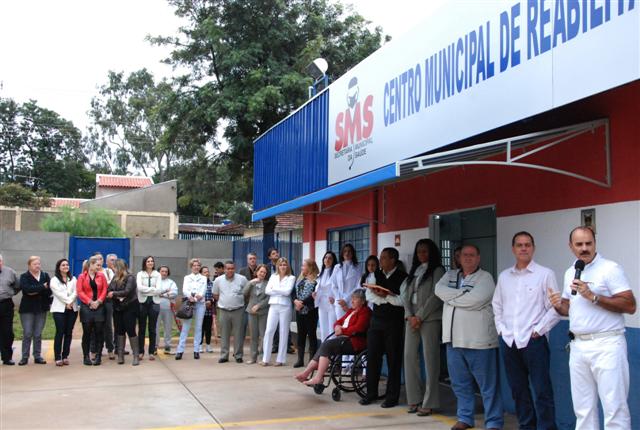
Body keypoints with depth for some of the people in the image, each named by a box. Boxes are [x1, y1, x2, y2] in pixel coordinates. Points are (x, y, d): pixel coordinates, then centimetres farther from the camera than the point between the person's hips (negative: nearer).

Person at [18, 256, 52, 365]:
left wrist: (35, 291, -15)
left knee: (38, 334, 7)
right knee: (27, 334, -2)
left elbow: (49, 291, -7)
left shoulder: (45, 275, 6)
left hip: (41, 308, 2)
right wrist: (42, 287, -14)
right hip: (27, 308, -2)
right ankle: (25, 357, 6)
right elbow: (27, 289, -20)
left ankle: (37, 356, 13)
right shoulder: (24, 277, -1)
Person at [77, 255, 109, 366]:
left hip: (99, 307, 2)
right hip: (86, 307, -2)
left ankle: (98, 356, 5)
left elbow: (104, 290, 3)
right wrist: (90, 302, -12)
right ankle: (86, 356, 10)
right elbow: (80, 292, -5)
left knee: (99, 332, -1)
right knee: (87, 332, 2)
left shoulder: (101, 276, 8)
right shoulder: (82, 276, 1)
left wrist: (98, 301, -9)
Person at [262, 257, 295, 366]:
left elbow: (287, 291, -10)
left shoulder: (291, 278, 4)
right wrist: (281, 291, -7)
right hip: (273, 306, 3)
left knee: (283, 332, 2)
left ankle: (280, 359, 8)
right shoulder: (273, 277, 13)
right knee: (269, 331, -3)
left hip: (285, 307, -2)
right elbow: (267, 291, 2)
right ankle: (265, 359, 3)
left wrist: (274, 289, -4)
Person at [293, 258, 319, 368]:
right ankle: (300, 359, 15)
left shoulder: (316, 280, -8)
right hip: (299, 311, 7)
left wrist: (303, 303, -18)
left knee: (311, 335, -1)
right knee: (301, 335, 9)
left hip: (310, 311, -7)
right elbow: (294, 292, 11)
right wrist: (295, 301, -8)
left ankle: (312, 359, 5)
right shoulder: (300, 279, 15)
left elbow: (314, 295, -17)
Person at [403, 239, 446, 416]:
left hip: (430, 319, -6)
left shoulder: (437, 270, 0)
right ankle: (414, 399, 11)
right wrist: (410, 316, -4)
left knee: (430, 359, -3)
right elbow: (406, 294, 11)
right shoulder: (414, 270, 17)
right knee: (409, 356, 4)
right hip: (412, 318, 6)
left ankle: (429, 402, 2)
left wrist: (420, 317, -12)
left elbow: (436, 296, -9)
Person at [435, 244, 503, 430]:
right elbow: (439, 289, -4)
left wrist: (452, 297, -6)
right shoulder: (450, 275, 14)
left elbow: (475, 299, -19)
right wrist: (463, 294, -13)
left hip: (479, 340, -5)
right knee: (460, 383, 15)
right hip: (454, 338, 6)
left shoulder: (485, 277, -3)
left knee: (488, 385, 1)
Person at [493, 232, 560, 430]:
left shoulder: (545, 274, -3)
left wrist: (538, 330, -9)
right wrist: (501, 329, 8)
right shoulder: (504, 276, 11)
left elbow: (555, 308, -5)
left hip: (533, 340, -5)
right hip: (508, 341, 5)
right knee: (518, 389, 13)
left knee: (542, 391, -3)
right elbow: (497, 305, 18)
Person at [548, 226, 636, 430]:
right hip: (578, 346, 7)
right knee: (583, 408, 12)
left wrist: (593, 296, -20)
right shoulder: (570, 273, 14)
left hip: (606, 345, -6)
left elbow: (630, 306, -14)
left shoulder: (610, 268, -7)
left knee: (614, 408, -4)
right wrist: (558, 306, 0)